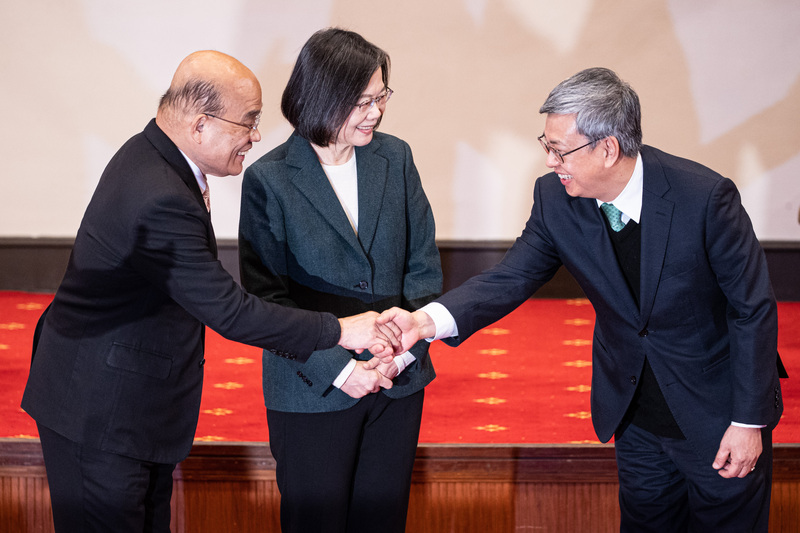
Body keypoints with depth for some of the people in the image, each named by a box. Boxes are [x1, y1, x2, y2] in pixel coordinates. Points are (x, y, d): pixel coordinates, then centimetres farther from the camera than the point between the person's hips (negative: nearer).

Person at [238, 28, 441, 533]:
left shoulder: (395, 158, 1)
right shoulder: (268, 180, -10)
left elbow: (424, 264, 4)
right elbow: (266, 296, -10)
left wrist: (404, 346, -9)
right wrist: (339, 368, -16)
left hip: (398, 379, 3)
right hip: (313, 390, -3)